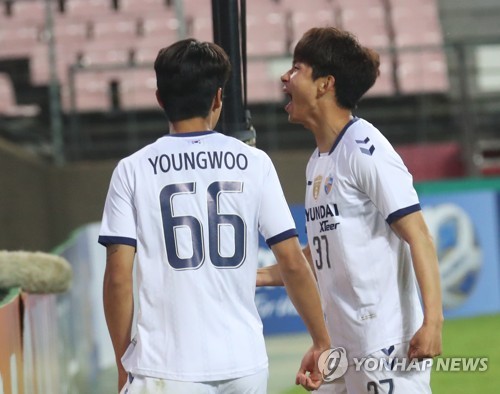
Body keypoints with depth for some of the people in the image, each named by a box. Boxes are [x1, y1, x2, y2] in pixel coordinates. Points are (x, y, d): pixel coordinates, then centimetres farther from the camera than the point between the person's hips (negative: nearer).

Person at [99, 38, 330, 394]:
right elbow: (293, 263, 2)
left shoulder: (133, 170, 0)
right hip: (245, 362, 3)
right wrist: (321, 343, 11)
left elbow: (119, 275, -3)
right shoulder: (254, 163, 4)